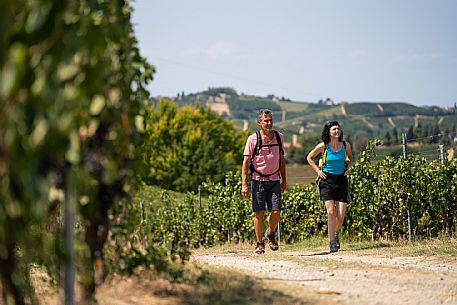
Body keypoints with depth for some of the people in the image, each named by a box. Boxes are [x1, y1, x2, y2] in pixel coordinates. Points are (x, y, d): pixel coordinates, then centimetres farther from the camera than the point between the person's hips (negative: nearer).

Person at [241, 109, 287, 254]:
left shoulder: (279, 137, 5)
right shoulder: (253, 139, -6)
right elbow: (246, 162, -5)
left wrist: (284, 180, 16)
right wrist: (244, 184, -11)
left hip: (274, 180, 3)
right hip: (258, 180, -3)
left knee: (276, 212, -6)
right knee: (259, 213, -2)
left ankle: (271, 234, 22)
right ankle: (259, 244, 8)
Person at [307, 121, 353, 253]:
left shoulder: (345, 145, 0)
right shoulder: (323, 146, -6)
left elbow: (350, 157, 22)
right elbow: (309, 158, 9)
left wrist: (348, 167, 4)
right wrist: (318, 170, 0)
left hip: (341, 180, 2)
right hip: (327, 180, -2)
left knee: (341, 215, -2)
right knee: (331, 212, -13)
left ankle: (335, 233, 29)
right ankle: (332, 243, -9)